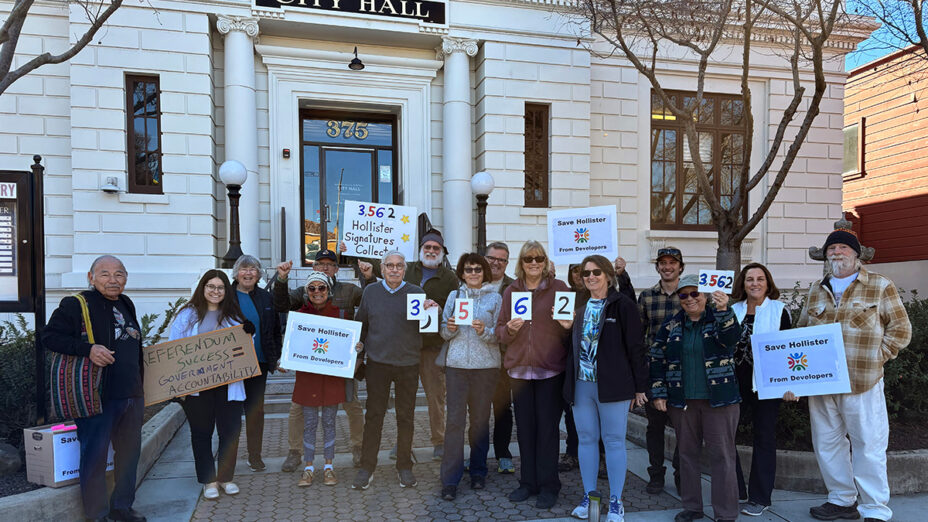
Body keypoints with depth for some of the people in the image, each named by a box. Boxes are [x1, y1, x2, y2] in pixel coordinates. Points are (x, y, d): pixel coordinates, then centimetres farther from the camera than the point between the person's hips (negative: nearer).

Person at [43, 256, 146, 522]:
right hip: (97, 397, -7)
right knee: (95, 454, 0)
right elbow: (50, 336, -12)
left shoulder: (126, 304, 14)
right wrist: (88, 349, -26)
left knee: (130, 451, 14)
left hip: (131, 395, 7)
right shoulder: (76, 304, -7)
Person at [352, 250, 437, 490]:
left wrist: (432, 311, -20)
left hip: (408, 363, 0)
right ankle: (367, 468, 15)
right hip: (377, 362, 1)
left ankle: (405, 467, 21)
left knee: (405, 417, 8)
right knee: (373, 415, 4)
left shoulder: (416, 293, 2)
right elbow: (360, 323, 15)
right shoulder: (371, 291, 7)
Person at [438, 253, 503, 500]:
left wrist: (485, 331, -17)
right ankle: (450, 480, 2)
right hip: (456, 364, 1)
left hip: (485, 365, 0)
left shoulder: (495, 298, 6)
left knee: (480, 419, 7)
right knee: (455, 420, -3)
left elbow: (500, 335, 2)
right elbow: (444, 333, 12)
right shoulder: (454, 295, 11)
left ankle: (478, 471, 24)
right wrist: (450, 329, -9)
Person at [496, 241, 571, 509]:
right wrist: (509, 329, -11)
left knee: (547, 427, 2)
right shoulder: (511, 291, 9)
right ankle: (528, 482, 24)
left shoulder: (559, 288, 1)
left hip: (550, 368, -3)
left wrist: (566, 324, -19)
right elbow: (500, 330, 10)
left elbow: (571, 333, 3)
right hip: (519, 367, 3)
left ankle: (548, 486, 16)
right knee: (525, 426, 10)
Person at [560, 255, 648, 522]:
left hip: (613, 385, -5)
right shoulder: (578, 307, 12)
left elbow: (636, 347, -5)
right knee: (586, 439, 11)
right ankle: (588, 495, 24)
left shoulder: (623, 305, -4)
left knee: (614, 441, 4)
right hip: (581, 384, 5)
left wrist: (640, 386, -6)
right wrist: (567, 328, -1)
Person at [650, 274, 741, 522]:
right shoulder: (671, 326, 7)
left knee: (722, 455, 0)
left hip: (718, 399, -3)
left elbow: (732, 337, -21)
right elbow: (657, 360, 8)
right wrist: (658, 393, 2)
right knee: (687, 453, 11)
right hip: (682, 400, 3)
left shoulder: (719, 320, 1)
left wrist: (723, 311, -36)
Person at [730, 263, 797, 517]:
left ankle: (759, 498, 18)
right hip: (735, 382, 3)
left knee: (764, 438, 7)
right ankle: (735, 491, 17)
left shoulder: (779, 311, -1)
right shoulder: (733, 311, 8)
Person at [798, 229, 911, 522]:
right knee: (827, 444, 13)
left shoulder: (880, 286, 0)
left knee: (868, 446, 0)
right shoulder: (817, 290, 13)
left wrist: (876, 356, -9)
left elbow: (900, 329, -1)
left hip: (862, 384, -5)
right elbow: (801, 330, 19)